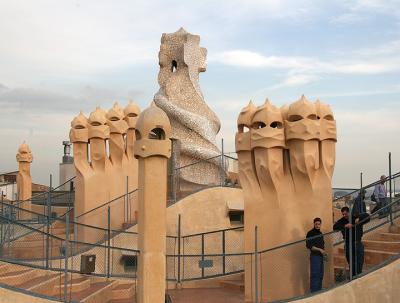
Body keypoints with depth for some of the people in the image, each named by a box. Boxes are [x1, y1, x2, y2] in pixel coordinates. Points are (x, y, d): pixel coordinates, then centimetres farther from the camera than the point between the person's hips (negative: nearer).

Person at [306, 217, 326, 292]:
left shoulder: (320, 233, 15)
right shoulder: (310, 233, -8)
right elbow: (309, 246, -15)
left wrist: (324, 251, 7)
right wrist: (320, 250, -17)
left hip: (321, 256, 8)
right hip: (314, 256, -8)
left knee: (320, 275, 10)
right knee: (315, 275, -9)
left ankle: (319, 291, 18)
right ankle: (314, 292, -6)